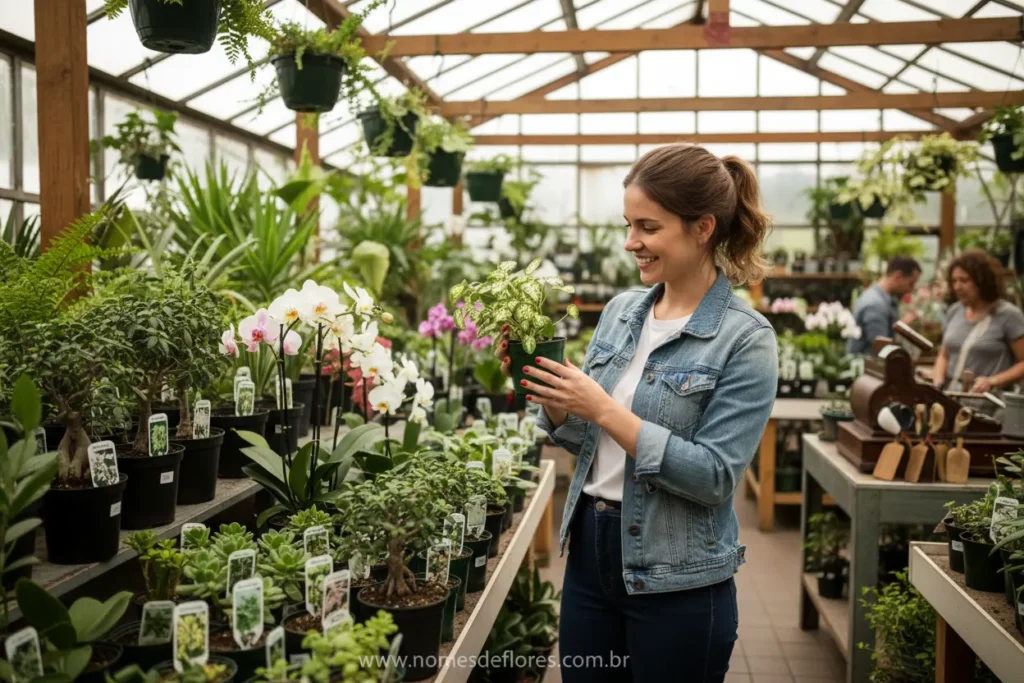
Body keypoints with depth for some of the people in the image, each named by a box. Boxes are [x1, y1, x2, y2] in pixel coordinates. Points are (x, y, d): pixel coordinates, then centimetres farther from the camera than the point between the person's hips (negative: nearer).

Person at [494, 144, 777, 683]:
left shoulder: (745, 338, -13)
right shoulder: (621, 311, 4)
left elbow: (715, 476, -20)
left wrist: (605, 410, -24)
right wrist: (550, 397, -9)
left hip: (676, 582, -5)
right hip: (588, 555, 6)